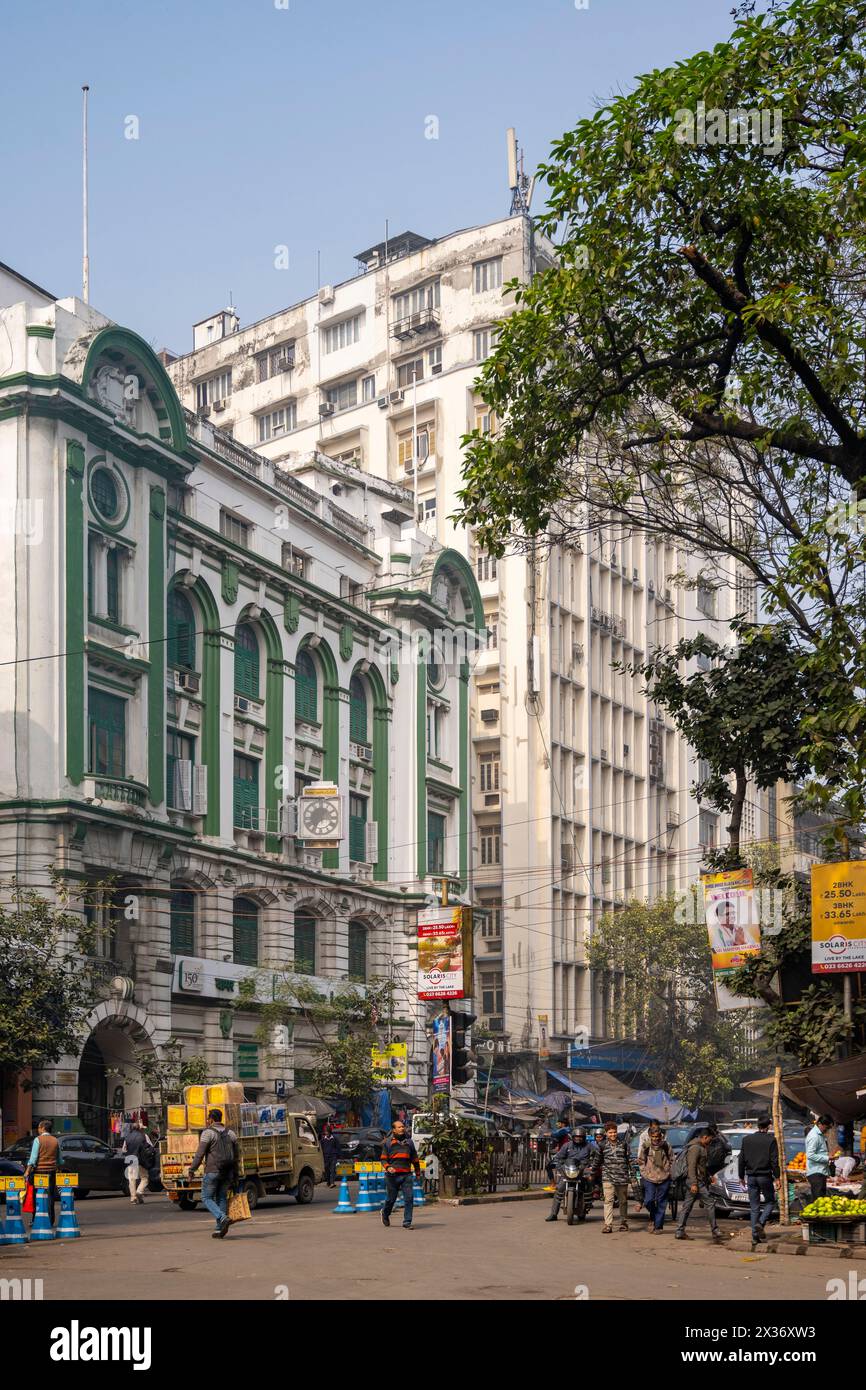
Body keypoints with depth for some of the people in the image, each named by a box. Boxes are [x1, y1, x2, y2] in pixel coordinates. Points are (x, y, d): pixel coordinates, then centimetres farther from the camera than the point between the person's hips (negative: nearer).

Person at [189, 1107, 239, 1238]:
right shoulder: (230, 1133, 11)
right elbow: (235, 1156, 13)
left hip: (213, 1171, -6)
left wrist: (192, 1169, -3)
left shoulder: (208, 1133, -8)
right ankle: (219, 1230, 9)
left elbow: (200, 1154, -12)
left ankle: (223, 1219, -18)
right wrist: (235, 1175, 18)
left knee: (207, 1198, 4)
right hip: (228, 1172, 6)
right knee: (222, 1198, 13)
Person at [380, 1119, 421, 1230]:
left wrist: (418, 1173, 24)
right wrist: (388, 1167, -18)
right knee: (391, 1198, 8)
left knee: (409, 1197, -9)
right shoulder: (388, 1142, 4)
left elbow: (415, 1159, 21)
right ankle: (385, 1214, 38)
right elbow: (383, 1159, 2)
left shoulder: (409, 1142, 13)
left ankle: (407, 1223, -4)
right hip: (392, 1175, -2)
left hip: (406, 1175, 2)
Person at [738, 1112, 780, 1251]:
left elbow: (741, 1160, 7)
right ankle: (761, 1223, -11)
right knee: (770, 1201, 13)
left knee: (754, 1207, 8)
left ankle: (755, 1236, 5)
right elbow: (774, 1161, -10)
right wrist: (777, 1177, -4)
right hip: (765, 1176, -3)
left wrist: (741, 1176, 15)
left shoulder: (747, 1139, 4)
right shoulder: (771, 1140, -7)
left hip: (751, 1177, 3)